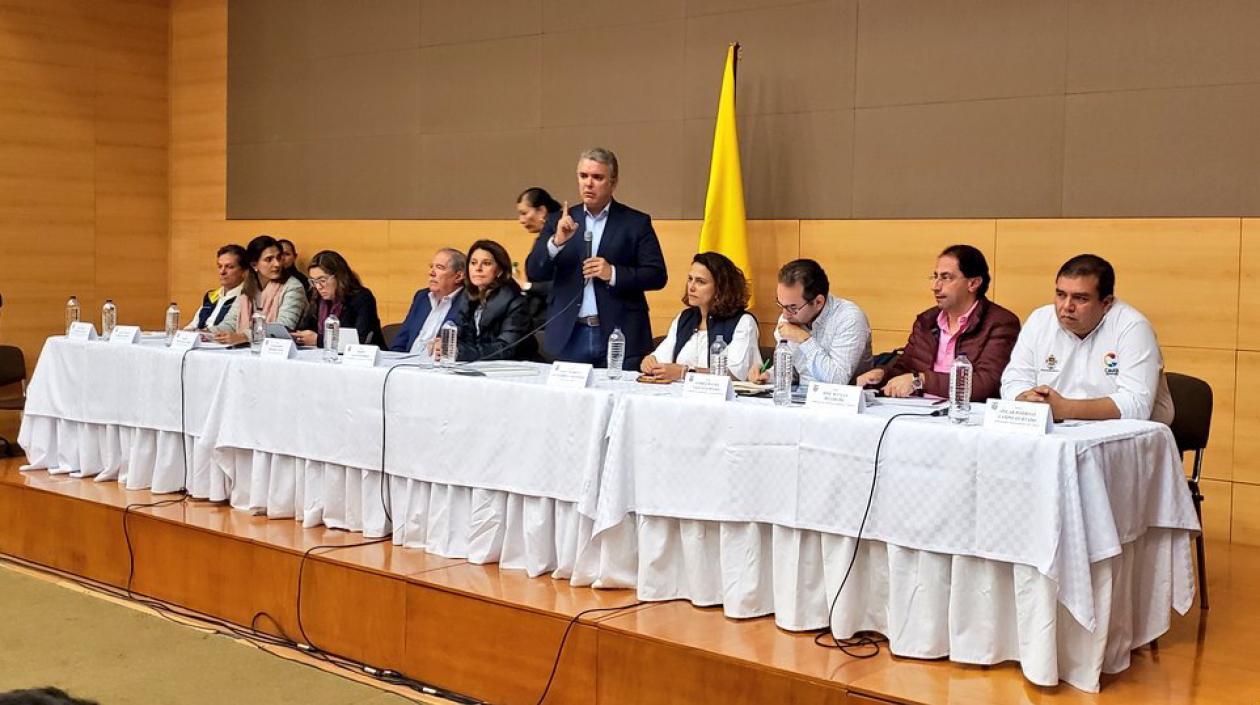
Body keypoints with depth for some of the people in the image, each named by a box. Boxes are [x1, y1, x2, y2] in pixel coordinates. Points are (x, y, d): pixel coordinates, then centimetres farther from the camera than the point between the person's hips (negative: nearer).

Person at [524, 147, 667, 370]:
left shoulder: (636, 222, 3)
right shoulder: (559, 221, 10)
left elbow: (657, 276, -1)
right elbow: (533, 272, 4)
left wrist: (614, 274, -14)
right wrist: (556, 242, -14)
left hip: (619, 336, -2)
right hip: (569, 337, 2)